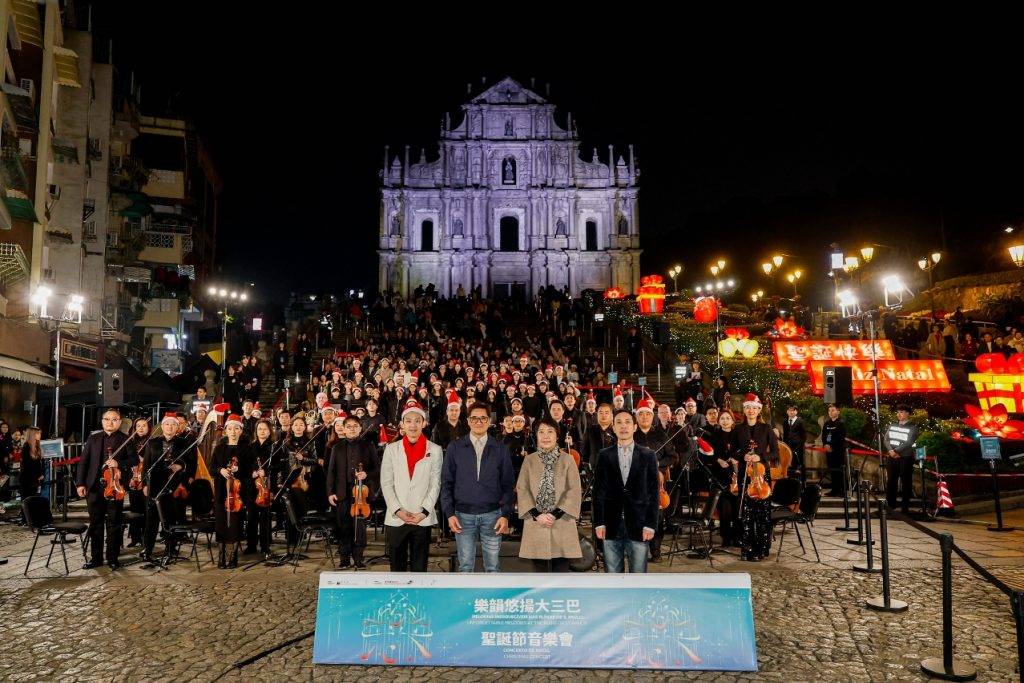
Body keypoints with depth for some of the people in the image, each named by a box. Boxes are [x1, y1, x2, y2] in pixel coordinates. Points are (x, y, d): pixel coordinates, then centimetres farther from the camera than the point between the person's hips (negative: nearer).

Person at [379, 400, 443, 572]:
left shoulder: (435, 450, 2)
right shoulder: (391, 449, 5)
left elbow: (435, 485, 0)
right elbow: (386, 483, 2)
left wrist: (424, 512, -10)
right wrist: (398, 510, -9)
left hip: (423, 518, -1)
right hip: (396, 518, 1)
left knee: (420, 567, 6)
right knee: (397, 566, 8)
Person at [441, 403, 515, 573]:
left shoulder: (500, 448, 5)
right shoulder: (455, 447, 4)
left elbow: (508, 484, 5)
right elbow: (447, 482, 4)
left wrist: (506, 514, -4)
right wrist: (449, 513, -4)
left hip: (492, 514, 0)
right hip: (463, 515, 0)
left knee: (493, 567, 6)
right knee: (466, 566, 7)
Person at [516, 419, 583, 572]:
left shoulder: (567, 460, 3)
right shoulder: (529, 460, 7)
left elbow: (575, 491, -3)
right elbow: (522, 490, 2)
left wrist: (556, 514, -12)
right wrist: (536, 515, -10)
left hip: (561, 524, -1)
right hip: (536, 524, 1)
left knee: (561, 567, 1)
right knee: (539, 568, 6)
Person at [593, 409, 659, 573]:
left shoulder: (648, 456, 5)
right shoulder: (604, 455, 7)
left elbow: (653, 492, 2)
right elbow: (599, 491, 4)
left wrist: (651, 524, -4)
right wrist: (599, 523, -2)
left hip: (638, 526, -1)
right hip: (611, 526, 1)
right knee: (612, 574, 6)